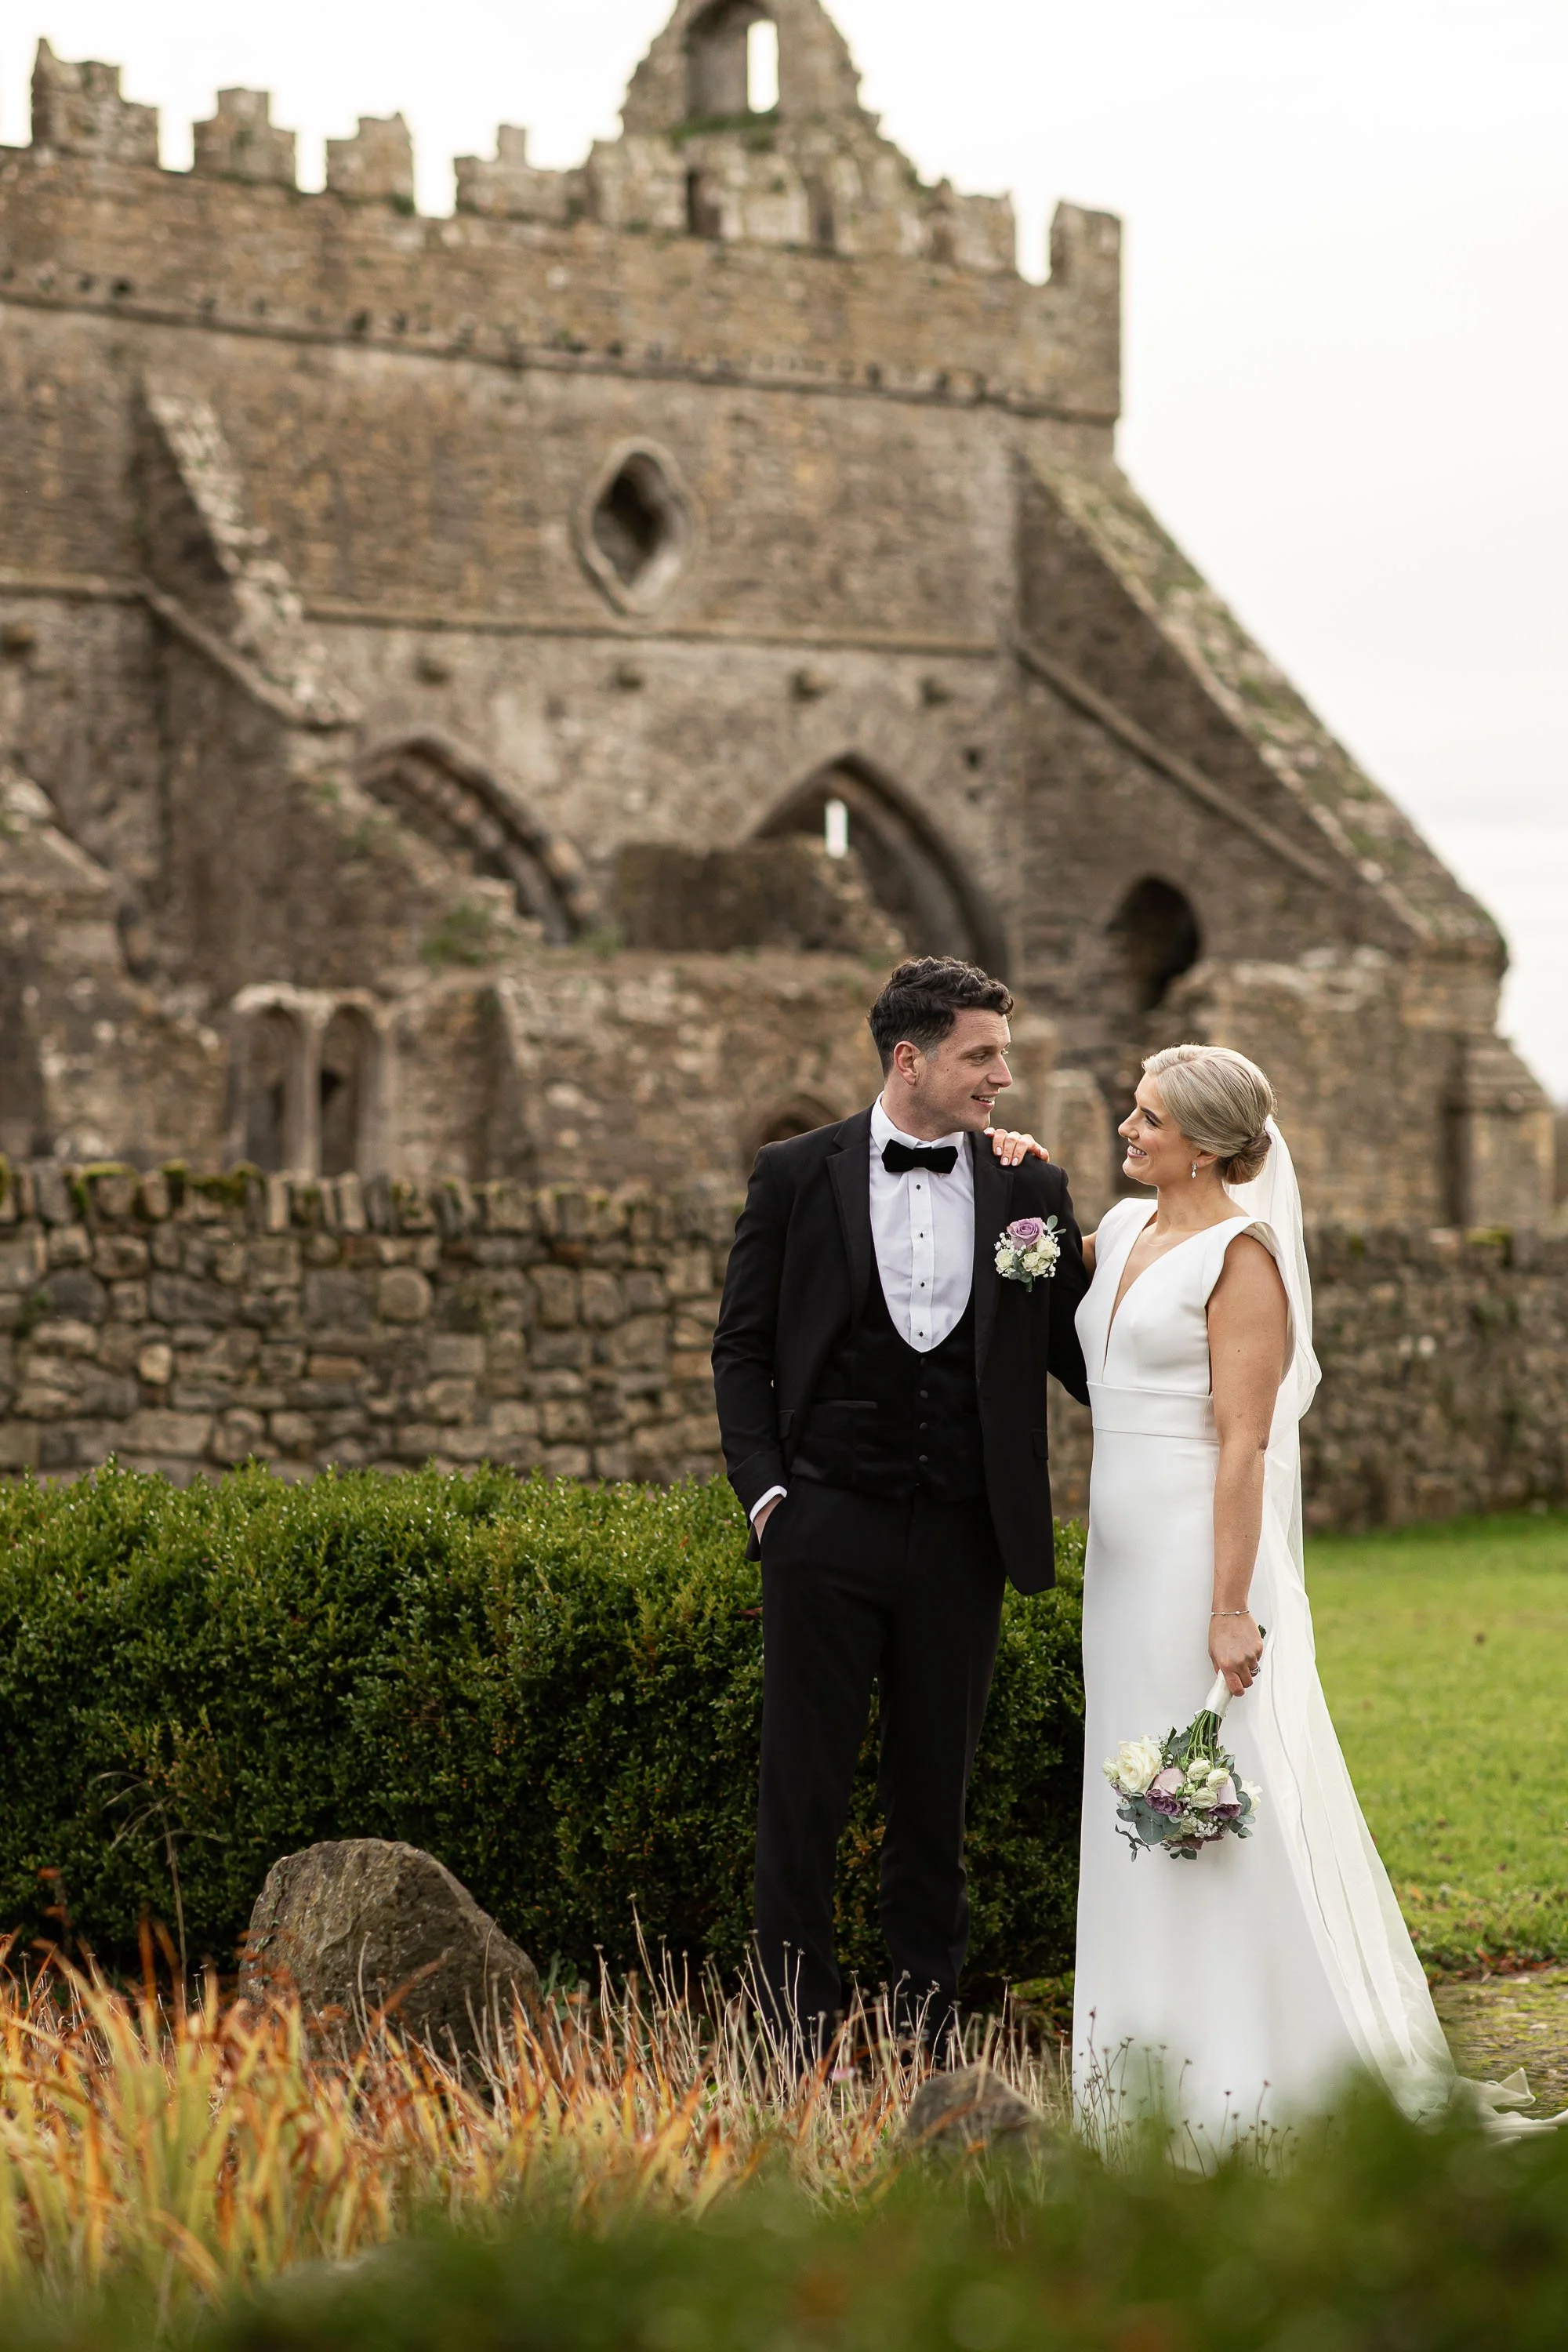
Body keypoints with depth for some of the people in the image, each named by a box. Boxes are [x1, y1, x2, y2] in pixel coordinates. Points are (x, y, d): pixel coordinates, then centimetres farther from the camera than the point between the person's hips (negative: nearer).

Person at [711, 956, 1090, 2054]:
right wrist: (765, 1489, -4)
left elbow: (1083, 1359, 8)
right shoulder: (798, 1174, 2)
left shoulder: (1029, 1189, 6)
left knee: (936, 1798, 9)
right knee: (805, 1793, 1)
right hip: (827, 1529, -2)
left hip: (960, 1541, 2)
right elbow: (743, 1348, 4)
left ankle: (929, 2042, 16)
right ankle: (801, 2044, 7)